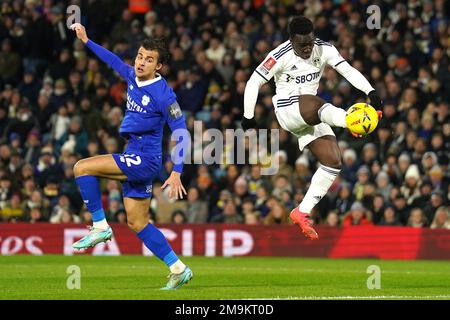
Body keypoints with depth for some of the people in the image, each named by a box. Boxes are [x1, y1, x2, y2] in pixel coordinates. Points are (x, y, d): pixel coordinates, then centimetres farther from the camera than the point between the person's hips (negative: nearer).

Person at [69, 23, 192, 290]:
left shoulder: (163, 94, -17)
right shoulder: (133, 76, 5)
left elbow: (181, 132, -15)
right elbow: (115, 61, 26)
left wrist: (176, 173, -19)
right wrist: (86, 41, 31)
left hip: (145, 160, -8)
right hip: (134, 158, 8)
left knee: (82, 168, -15)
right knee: (137, 223, 10)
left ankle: (100, 227, -7)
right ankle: (179, 270, 14)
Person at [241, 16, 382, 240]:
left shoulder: (324, 49, -3)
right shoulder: (280, 56, -13)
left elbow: (348, 70, -14)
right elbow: (253, 83, -8)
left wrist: (371, 92, -29)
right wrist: (248, 118, -7)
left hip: (310, 116, 6)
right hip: (288, 108, -6)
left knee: (333, 162, -8)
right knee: (315, 104, -39)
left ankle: (302, 212, -3)